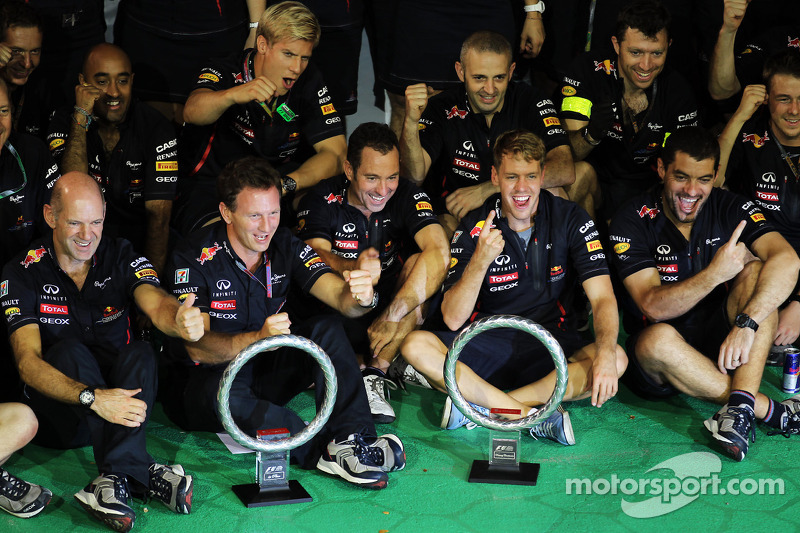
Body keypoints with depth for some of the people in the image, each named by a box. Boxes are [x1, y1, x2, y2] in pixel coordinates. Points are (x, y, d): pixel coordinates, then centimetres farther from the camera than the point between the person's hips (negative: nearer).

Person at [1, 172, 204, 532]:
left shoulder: (122, 258, -1)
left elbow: (156, 303, -21)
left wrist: (180, 319, -48)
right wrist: (92, 397, -37)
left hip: (118, 398, 2)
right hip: (57, 409, -2)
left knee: (140, 353, -27)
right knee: (71, 351, -30)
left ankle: (114, 479, -39)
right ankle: (141, 473, -36)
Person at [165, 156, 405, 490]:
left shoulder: (285, 246, -5)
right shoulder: (194, 259, -19)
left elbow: (341, 298, -16)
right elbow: (197, 349, -27)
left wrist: (361, 298, -42)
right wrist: (256, 338, -46)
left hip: (265, 374, 5)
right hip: (209, 378, -4)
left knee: (327, 330, -17)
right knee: (224, 393, -38)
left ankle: (354, 439, -31)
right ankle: (327, 453, -36)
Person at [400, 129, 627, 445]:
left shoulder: (570, 220, -4)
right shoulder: (475, 229, -5)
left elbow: (602, 298, -12)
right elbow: (453, 320, -11)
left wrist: (605, 353, -33)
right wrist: (480, 261, -28)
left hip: (551, 345, 0)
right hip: (488, 345, 0)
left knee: (618, 360, -30)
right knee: (415, 346, -26)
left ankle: (479, 406, -29)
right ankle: (533, 415, -33)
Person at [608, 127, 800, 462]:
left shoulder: (730, 208, -5)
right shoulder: (632, 222, -11)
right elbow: (654, 306, -21)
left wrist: (746, 323, -35)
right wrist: (715, 274, -36)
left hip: (721, 346, 3)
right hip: (661, 358, -3)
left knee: (756, 271, -21)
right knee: (659, 339, -37)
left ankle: (740, 408, -36)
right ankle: (770, 412, -28)